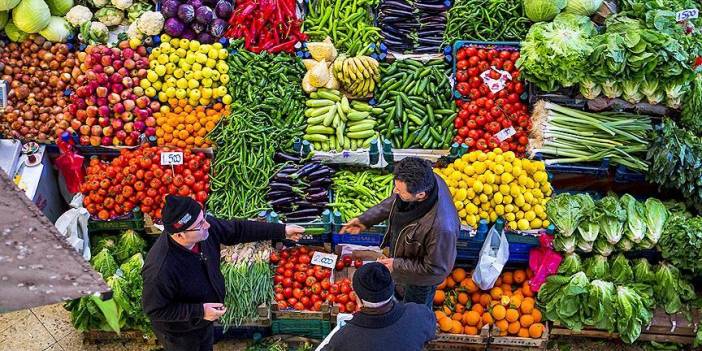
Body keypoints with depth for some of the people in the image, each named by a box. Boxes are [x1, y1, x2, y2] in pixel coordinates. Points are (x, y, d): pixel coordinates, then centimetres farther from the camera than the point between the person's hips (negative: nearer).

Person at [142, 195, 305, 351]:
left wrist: (282, 231, -6)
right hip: (179, 334, -6)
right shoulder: (160, 270, -43)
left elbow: (238, 230, -8)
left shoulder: (206, 227, -24)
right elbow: (155, 309, -29)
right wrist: (199, 311, -32)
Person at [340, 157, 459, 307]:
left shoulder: (441, 227, -49)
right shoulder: (423, 181, -28)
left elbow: (437, 268, -30)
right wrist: (365, 220, -7)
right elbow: (393, 202, -4)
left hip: (421, 279, -6)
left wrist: (397, 265, -23)